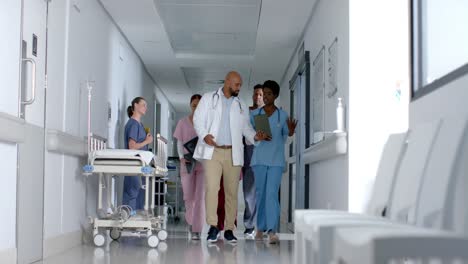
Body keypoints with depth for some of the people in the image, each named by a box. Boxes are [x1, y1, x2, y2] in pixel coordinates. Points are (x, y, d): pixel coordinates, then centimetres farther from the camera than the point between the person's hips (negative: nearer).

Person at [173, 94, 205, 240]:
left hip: (203, 162, -2)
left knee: (200, 196, -9)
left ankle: (196, 230, -8)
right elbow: (180, 143, 9)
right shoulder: (183, 122, 8)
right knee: (188, 196, 6)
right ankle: (190, 221, 34)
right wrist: (182, 157, -7)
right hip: (187, 163, 2)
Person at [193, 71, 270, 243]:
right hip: (212, 151, -3)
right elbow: (198, 118, 5)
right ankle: (213, 226, -13)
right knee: (211, 187, -16)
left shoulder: (241, 106, 18)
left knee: (232, 191, 1)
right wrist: (204, 135, -14)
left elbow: (245, 127, 16)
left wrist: (255, 136, -5)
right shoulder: (209, 98, 10)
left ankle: (229, 229, 6)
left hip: (233, 153, 3)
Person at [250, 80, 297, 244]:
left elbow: (286, 135, 10)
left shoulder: (283, 115, 4)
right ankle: (260, 228, 16)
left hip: (276, 160, -1)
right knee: (260, 194, 5)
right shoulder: (254, 114, 6)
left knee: (272, 194, -10)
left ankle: (272, 231, -16)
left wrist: (291, 131, -13)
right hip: (259, 159, 1)